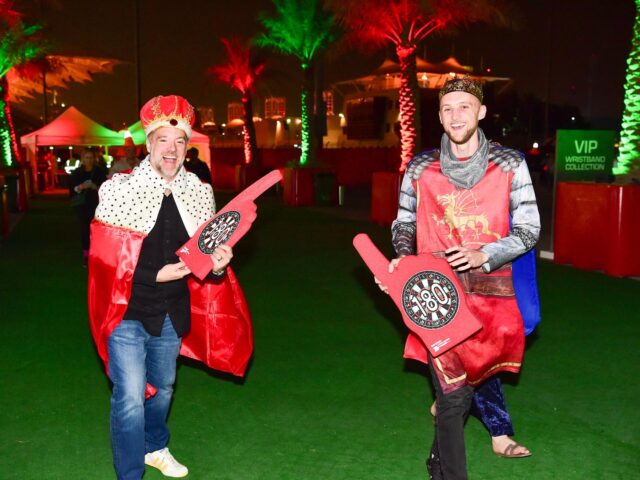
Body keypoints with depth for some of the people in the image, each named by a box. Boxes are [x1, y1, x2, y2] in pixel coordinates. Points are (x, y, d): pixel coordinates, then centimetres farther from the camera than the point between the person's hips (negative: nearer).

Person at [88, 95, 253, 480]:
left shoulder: (199, 194, 1)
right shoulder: (119, 191, -12)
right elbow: (104, 259, -13)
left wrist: (216, 264, -15)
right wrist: (154, 275, -23)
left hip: (172, 314, 5)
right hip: (128, 313, -5)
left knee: (162, 387, 23)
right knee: (131, 397, -6)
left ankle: (155, 448, 48)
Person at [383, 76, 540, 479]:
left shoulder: (510, 165, 0)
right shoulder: (420, 169, 3)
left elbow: (529, 230, 0)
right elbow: (404, 223, 15)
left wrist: (484, 255, -16)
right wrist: (402, 259, -4)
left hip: (491, 295, 1)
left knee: (468, 383, 12)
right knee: (453, 397, -5)